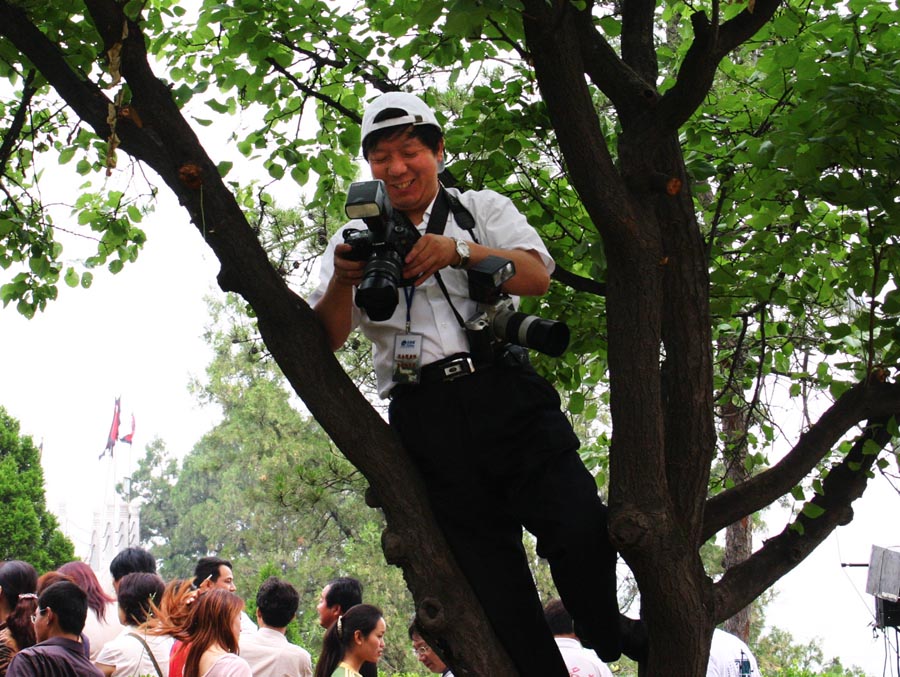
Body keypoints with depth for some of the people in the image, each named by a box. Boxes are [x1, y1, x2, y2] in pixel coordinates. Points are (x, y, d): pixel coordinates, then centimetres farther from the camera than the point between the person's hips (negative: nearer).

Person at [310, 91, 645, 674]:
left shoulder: (483, 210, 16)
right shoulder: (355, 240, 19)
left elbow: (536, 275, -2)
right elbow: (327, 338, 9)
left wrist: (459, 250, -18)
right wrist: (342, 282, -12)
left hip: (507, 392, -1)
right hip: (426, 417, 1)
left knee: (580, 527, -17)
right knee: (490, 567, -2)